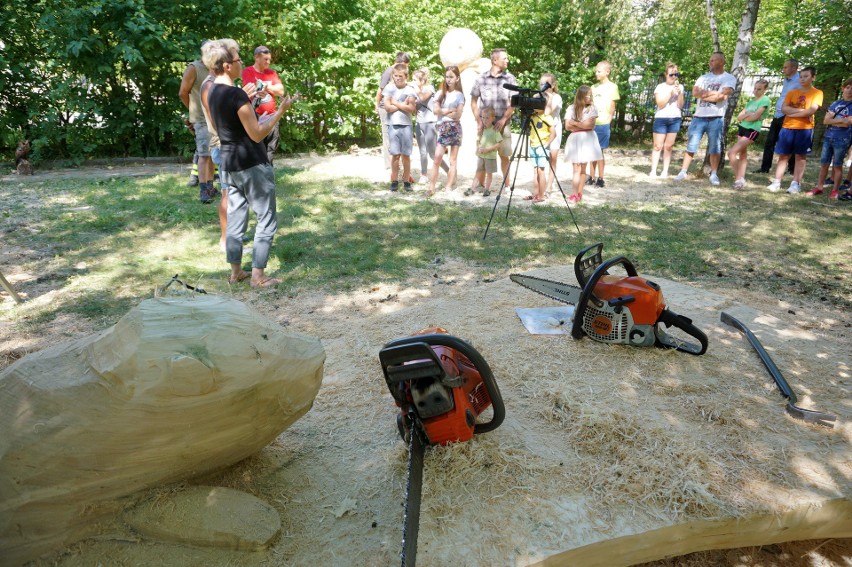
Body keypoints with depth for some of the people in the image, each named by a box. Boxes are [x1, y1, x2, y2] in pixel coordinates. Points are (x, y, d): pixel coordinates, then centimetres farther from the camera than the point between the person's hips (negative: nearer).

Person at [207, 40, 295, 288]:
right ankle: (258, 275, 2)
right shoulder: (237, 94, -19)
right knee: (266, 219, 0)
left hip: (229, 163, 9)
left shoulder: (213, 94, 9)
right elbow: (257, 134, -19)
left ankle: (236, 271, 22)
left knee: (235, 216, 14)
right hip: (252, 164, -9)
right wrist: (280, 111, -13)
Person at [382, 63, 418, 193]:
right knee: (395, 155, 2)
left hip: (406, 126, 0)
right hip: (393, 125, 0)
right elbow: (387, 108, -7)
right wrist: (403, 105, -7)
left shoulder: (410, 90, 2)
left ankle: (406, 181, 11)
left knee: (406, 155, 3)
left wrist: (395, 103, -7)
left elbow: (411, 109, -9)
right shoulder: (389, 88, 2)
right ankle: (394, 181, 10)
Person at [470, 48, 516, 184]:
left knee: (504, 155, 3)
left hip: (503, 123, 0)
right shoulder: (481, 78, 1)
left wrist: (503, 119, -11)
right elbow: (473, 101, 5)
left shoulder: (510, 78, 1)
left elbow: (513, 102, 0)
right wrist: (479, 121, -4)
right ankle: (480, 184, 13)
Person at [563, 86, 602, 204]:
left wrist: (574, 123, -6)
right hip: (575, 140, -1)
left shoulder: (592, 108, 3)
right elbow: (567, 127, -4)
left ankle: (579, 194, 10)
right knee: (577, 168, -7)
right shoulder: (571, 108, 2)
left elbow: (590, 125, -8)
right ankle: (575, 194, -8)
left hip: (587, 139, 1)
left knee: (583, 168, 4)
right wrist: (583, 125, -5)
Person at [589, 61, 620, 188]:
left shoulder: (612, 86, 1)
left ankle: (600, 179, 4)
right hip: (592, 123, 5)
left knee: (599, 150, -3)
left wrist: (608, 121, -5)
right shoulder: (594, 87, 15)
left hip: (603, 123, -5)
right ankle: (591, 177, 12)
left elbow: (612, 107, 1)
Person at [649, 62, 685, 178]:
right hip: (661, 119, -3)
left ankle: (665, 171, 6)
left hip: (675, 119, 3)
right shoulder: (660, 87, 0)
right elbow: (660, 104, -9)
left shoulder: (680, 87, 10)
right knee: (658, 146, -4)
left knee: (668, 146, 3)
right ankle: (653, 171, -4)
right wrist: (671, 93, -16)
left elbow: (680, 106, 5)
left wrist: (680, 93, -9)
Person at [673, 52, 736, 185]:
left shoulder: (729, 78, 1)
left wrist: (703, 94, -6)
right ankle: (683, 171, 10)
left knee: (715, 148, 1)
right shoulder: (703, 77, 14)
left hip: (716, 119, -3)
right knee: (691, 146, 4)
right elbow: (695, 92, -3)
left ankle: (714, 174, 8)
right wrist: (713, 93, -12)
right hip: (699, 117, 3)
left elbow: (722, 96, -14)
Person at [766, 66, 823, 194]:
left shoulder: (817, 93, 2)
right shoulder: (792, 92, 12)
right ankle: (776, 182, 1)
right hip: (788, 127, 3)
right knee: (783, 155, 2)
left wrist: (793, 113, -6)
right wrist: (801, 110, -10)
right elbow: (783, 109, -1)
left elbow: (812, 110, -11)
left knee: (800, 156, 1)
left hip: (805, 129, -3)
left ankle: (796, 184, 2)